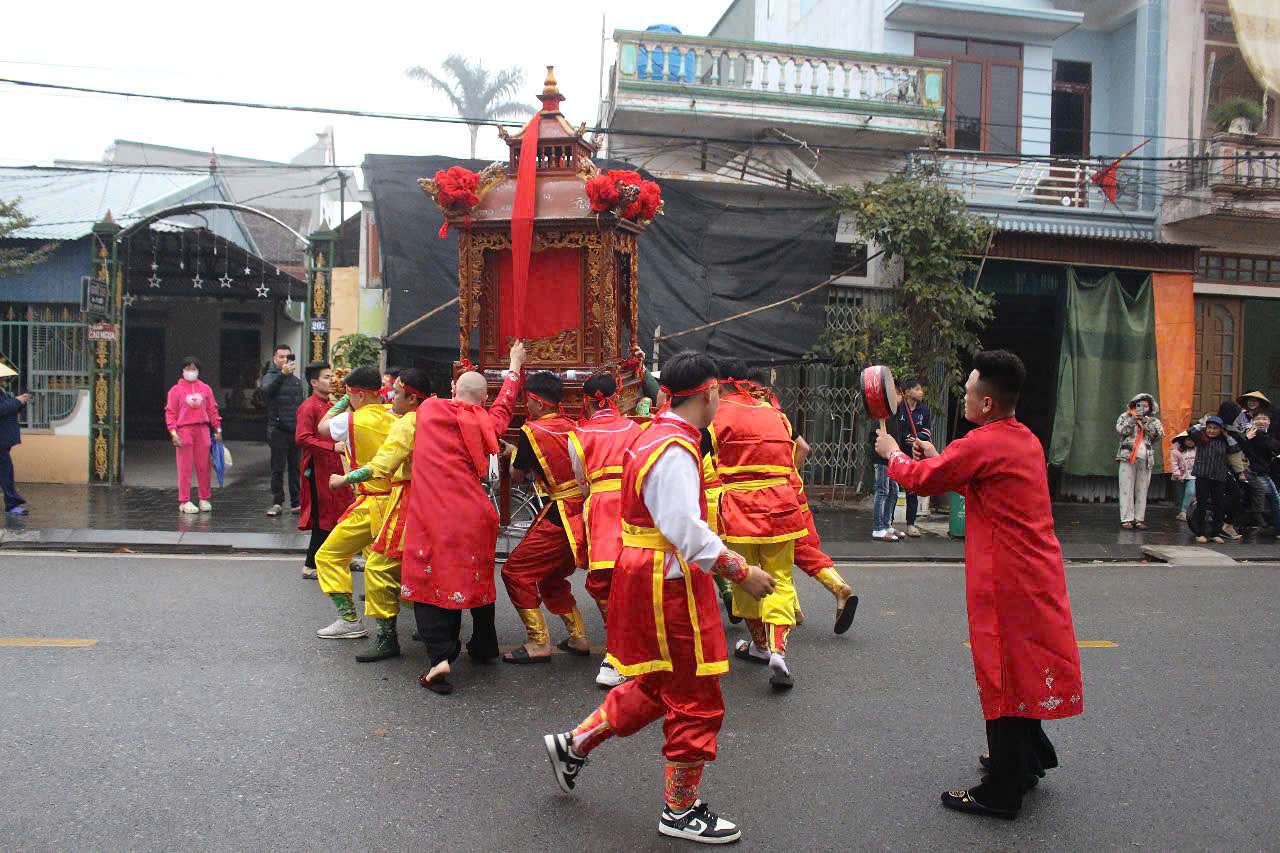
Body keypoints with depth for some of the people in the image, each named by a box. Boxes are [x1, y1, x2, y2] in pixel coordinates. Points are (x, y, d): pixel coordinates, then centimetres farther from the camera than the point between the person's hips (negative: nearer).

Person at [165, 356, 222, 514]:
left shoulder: (205, 388, 11)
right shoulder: (176, 390, 3)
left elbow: (212, 410, 11)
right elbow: (170, 412, -1)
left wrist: (217, 429, 6)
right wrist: (173, 432, -10)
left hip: (202, 430, 3)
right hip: (184, 430, -2)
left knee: (203, 466, 5)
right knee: (185, 467, -1)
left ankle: (205, 499, 14)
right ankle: (184, 501, 3)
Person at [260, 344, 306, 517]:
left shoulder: (297, 380, 17)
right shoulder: (270, 377, 0)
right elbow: (266, 390, -25)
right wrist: (283, 373, -34)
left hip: (296, 430, 4)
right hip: (278, 430, -4)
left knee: (296, 468, 6)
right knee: (278, 469, 0)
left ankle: (296, 503, 11)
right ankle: (277, 503, 7)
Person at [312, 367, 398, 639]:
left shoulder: (352, 420, -11)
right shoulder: (395, 416, 1)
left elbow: (322, 427, 8)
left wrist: (344, 400, 15)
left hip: (372, 504, -6)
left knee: (329, 556, 3)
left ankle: (349, 620, -2)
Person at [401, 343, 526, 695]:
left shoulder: (428, 410, 3)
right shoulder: (486, 422, 9)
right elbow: (504, 405, 30)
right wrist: (515, 365, 45)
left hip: (431, 514, -3)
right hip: (474, 514, 3)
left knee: (429, 582, 1)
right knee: (477, 579, 19)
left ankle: (441, 656, -15)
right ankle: (484, 647, 35)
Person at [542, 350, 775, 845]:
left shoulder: (654, 436, 10)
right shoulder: (676, 450, -21)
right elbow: (687, 530, -27)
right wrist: (740, 573, -22)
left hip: (646, 575, 10)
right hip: (669, 584, -10)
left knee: (658, 683, 23)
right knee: (695, 698, 4)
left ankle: (573, 746, 30)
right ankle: (680, 811, 19)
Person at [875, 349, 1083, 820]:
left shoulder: (982, 445, -19)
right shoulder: (1027, 440, 9)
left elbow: (922, 479, -9)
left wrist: (892, 453, 9)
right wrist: (940, 458, 18)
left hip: (1007, 579, -9)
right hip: (1036, 571, 9)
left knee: (1004, 674, 0)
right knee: (1024, 668, 22)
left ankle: (1002, 792, 10)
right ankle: (1029, 758, 38)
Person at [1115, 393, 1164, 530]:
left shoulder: (1153, 421, 16)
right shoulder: (1125, 416, 12)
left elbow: (1159, 434, -1)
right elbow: (1120, 429, -4)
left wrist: (1146, 423, -7)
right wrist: (1133, 420, -10)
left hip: (1146, 459, 2)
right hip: (1127, 457, -2)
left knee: (1142, 490, 1)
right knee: (1127, 489, -5)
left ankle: (1139, 519, 6)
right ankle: (1127, 519, -5)